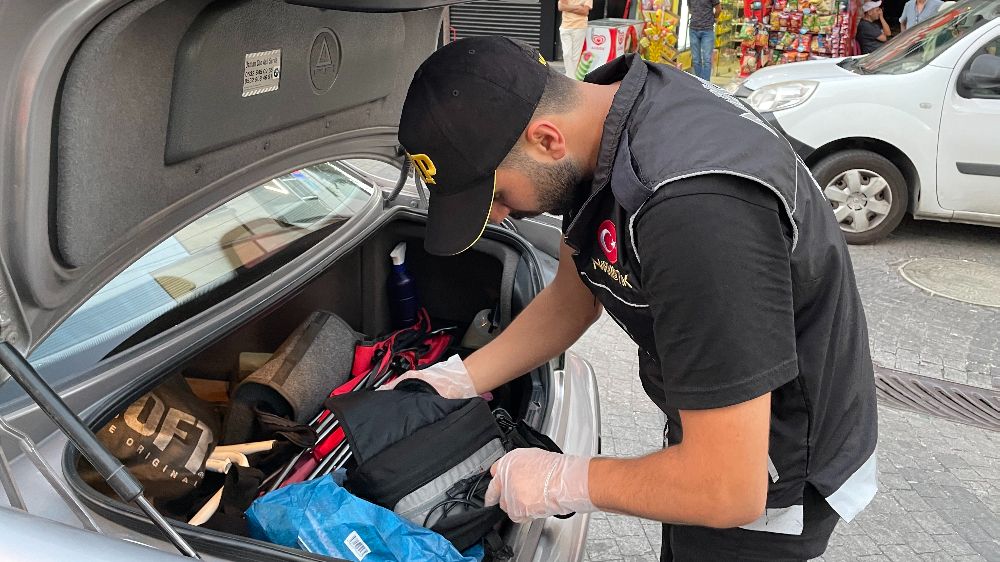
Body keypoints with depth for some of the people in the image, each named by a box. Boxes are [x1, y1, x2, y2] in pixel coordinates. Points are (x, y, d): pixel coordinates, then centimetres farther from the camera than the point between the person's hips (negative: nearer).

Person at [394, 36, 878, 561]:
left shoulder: (696, 212, -40)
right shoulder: (603, 105, -10)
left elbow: (731, 491, -34)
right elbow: (572, 296, 5)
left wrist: (564, 480, -21)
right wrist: (459, 379, 1)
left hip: (768, 479, -8)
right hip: (718, 423, 8)